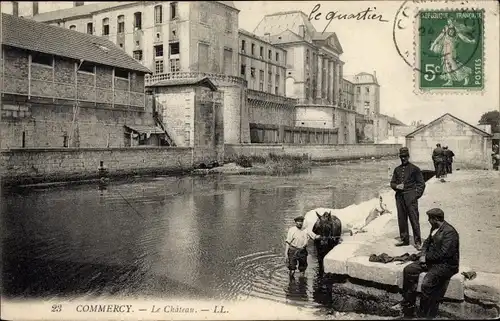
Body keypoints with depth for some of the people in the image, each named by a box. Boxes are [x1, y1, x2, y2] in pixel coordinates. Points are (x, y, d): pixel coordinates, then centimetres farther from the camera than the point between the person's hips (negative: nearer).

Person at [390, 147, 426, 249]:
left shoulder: (415, 169, 3)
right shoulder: (397, 169, 15)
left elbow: (421, 184, 3)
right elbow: (392, 183, 18)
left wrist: (417, 195, -6)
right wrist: (397, 186, -4)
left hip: (410, 198, -4)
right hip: (400, 197, 5)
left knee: (414, 219, -5)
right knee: (401, 219, 8)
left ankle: (417, 242, 1)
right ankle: (404, 240, 19)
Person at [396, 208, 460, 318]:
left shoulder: (449, 232, -20)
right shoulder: (435, 228, 8)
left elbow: (443, 254, -25)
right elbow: (427, 242, 19)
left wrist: (427, 257, -13)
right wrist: (423, 255, 0)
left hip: (446, 264, -10)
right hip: (431, 259, 10)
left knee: (426, 284, -28)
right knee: (409, 270, -1)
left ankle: (424, 314, -11)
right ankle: (408, 306, 7)